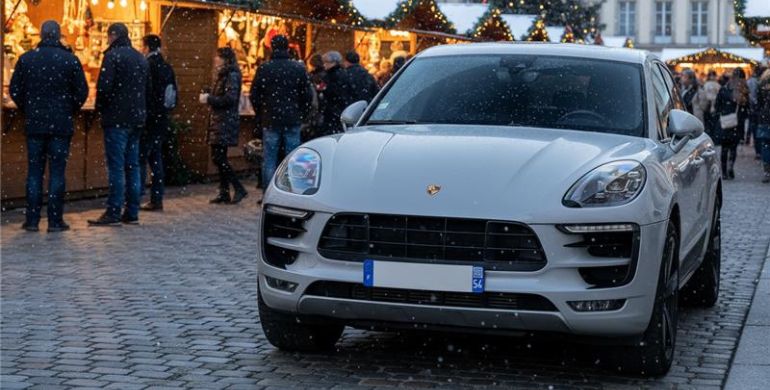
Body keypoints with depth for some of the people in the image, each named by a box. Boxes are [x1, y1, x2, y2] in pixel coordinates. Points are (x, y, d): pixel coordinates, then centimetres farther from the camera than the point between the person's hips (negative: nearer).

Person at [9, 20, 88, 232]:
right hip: (61, 125, -2)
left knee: (34, 171, 7)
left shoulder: (26, 59, 1)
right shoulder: (70, 60, -5)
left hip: (34, 123, 2)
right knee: (57, 172, 2)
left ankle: (32, 219, 6)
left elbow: (15, 90, 3)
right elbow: (82, 92, -3)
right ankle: (55, 220, 1)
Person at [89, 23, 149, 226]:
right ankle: (132, 213, 10)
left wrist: (100, 108, -1)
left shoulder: (112, 55, -10)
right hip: (137, 118, 7)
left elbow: (104, 86, -16)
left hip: (117, 119, -7)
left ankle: (114, 213, -7)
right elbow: (148, 89, 18)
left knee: (116, 166, -7)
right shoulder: (141, 58, 14)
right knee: (132, 165, 9)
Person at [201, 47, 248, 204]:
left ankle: (239, 189, -8)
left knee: (218, 157, -12)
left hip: (226, 121, -10)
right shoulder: (223, 75, 18)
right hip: (219, 121, 10)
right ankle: (224, 192, 13)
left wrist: (209, 99, -14)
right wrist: (208, 97, 6)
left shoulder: (232, 75, -11)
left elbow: (230, 98, -21)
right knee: (218, 157, 9)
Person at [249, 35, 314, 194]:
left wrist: (260, 116, 12)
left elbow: (254, 95, 0)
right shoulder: (299, 68, 0)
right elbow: (308, 96, 3)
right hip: (293, 121, 1)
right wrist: (301, 115, 12)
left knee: (269, 159, 3)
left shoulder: (264, 68, -4)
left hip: (270, 121, -1)